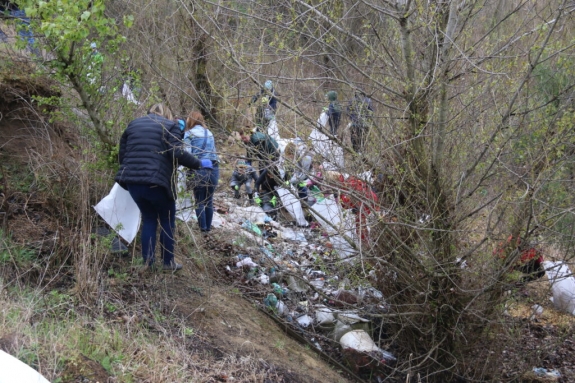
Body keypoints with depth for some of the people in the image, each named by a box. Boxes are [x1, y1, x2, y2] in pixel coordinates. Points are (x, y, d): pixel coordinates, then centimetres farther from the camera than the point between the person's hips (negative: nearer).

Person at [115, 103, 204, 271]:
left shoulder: (133, 124, 19)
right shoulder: (170, 126, 3)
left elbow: (122, 153, 19)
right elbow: (177, 154, -11)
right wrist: (199, 164, -2)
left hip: (132, 180, 5)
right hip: (156, 182, -5)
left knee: (148, 219, 19)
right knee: (167, 220, 13)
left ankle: (147, 262, 16)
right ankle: (168, 262, 14)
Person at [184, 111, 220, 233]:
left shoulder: (189, 134, 1)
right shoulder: (209, 133, 18)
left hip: (199, 170, -5)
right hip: (214, 169, 5)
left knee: (199, 202, 2)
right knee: (209, 201, 12)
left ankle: (203, 229, -2)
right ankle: (208, 228, 13)